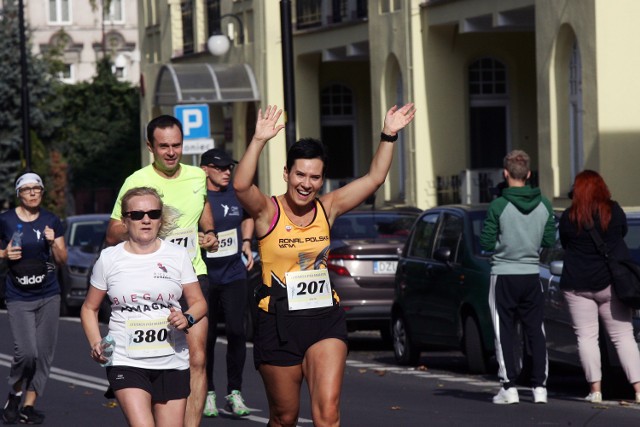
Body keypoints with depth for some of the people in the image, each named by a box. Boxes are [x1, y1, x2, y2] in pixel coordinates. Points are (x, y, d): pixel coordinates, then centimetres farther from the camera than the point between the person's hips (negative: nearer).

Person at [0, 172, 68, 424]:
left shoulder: (51, 221, 5)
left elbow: (62, 260, 8)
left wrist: (53, 243, -10)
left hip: (49, 295, 3)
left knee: (44, 354, 1)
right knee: (26, 353, -14)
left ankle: (28, 405, 11)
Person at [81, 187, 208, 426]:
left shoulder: (177, 256, 4)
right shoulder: (110, 259, 2)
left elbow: (198, 303, 9)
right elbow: (89, 308, 11)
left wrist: (187, 319, -14)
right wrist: (95, 344, -6)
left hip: (172, 362, 2)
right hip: (126, 362, -2)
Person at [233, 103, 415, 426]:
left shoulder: (327, 208, 5)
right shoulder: (268, 212, -7)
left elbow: (374, 178, 3)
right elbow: (241, 185, -27)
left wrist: (388, 135, -7)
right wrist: (259, 141, -38)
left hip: (325, 318, 3)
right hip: (279, 323, -3)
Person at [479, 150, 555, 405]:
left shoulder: (498, 206, -13)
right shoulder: (544, 205, -1)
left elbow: (486, 243, -10)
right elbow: (549, 242, 5)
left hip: (504, 275, -3)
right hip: (532, 275, 3)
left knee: (504, 333, 3)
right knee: (535, 331, 9)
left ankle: (509, 387, -1)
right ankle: (539, 387, 5)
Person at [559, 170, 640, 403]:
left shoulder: (568, 217, -6)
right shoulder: (613, 211, -3)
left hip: (577, 285, -1)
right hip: (611, 283, 1)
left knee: (586, 336, 4)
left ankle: (595, 389, -3)